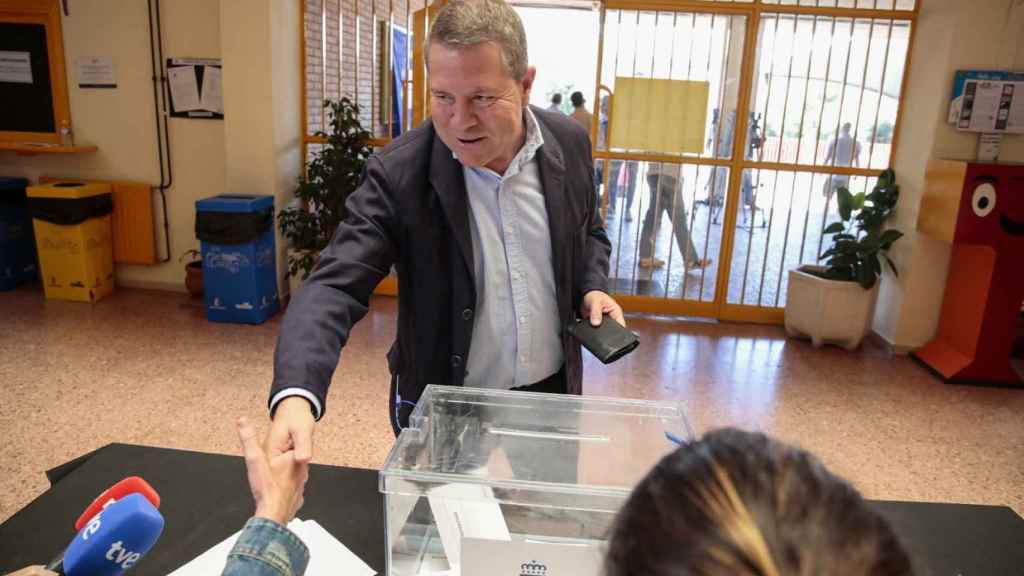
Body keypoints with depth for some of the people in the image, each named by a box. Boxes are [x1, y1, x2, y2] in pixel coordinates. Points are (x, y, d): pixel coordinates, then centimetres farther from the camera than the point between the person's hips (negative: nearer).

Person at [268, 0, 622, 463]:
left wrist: (592, 287, -11)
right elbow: (335, 287, -25)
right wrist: (296, 394, -41)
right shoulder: (397, 173, -21)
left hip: (552, 391, 3)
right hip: (443, 408, -3)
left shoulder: (569, 144, -9)